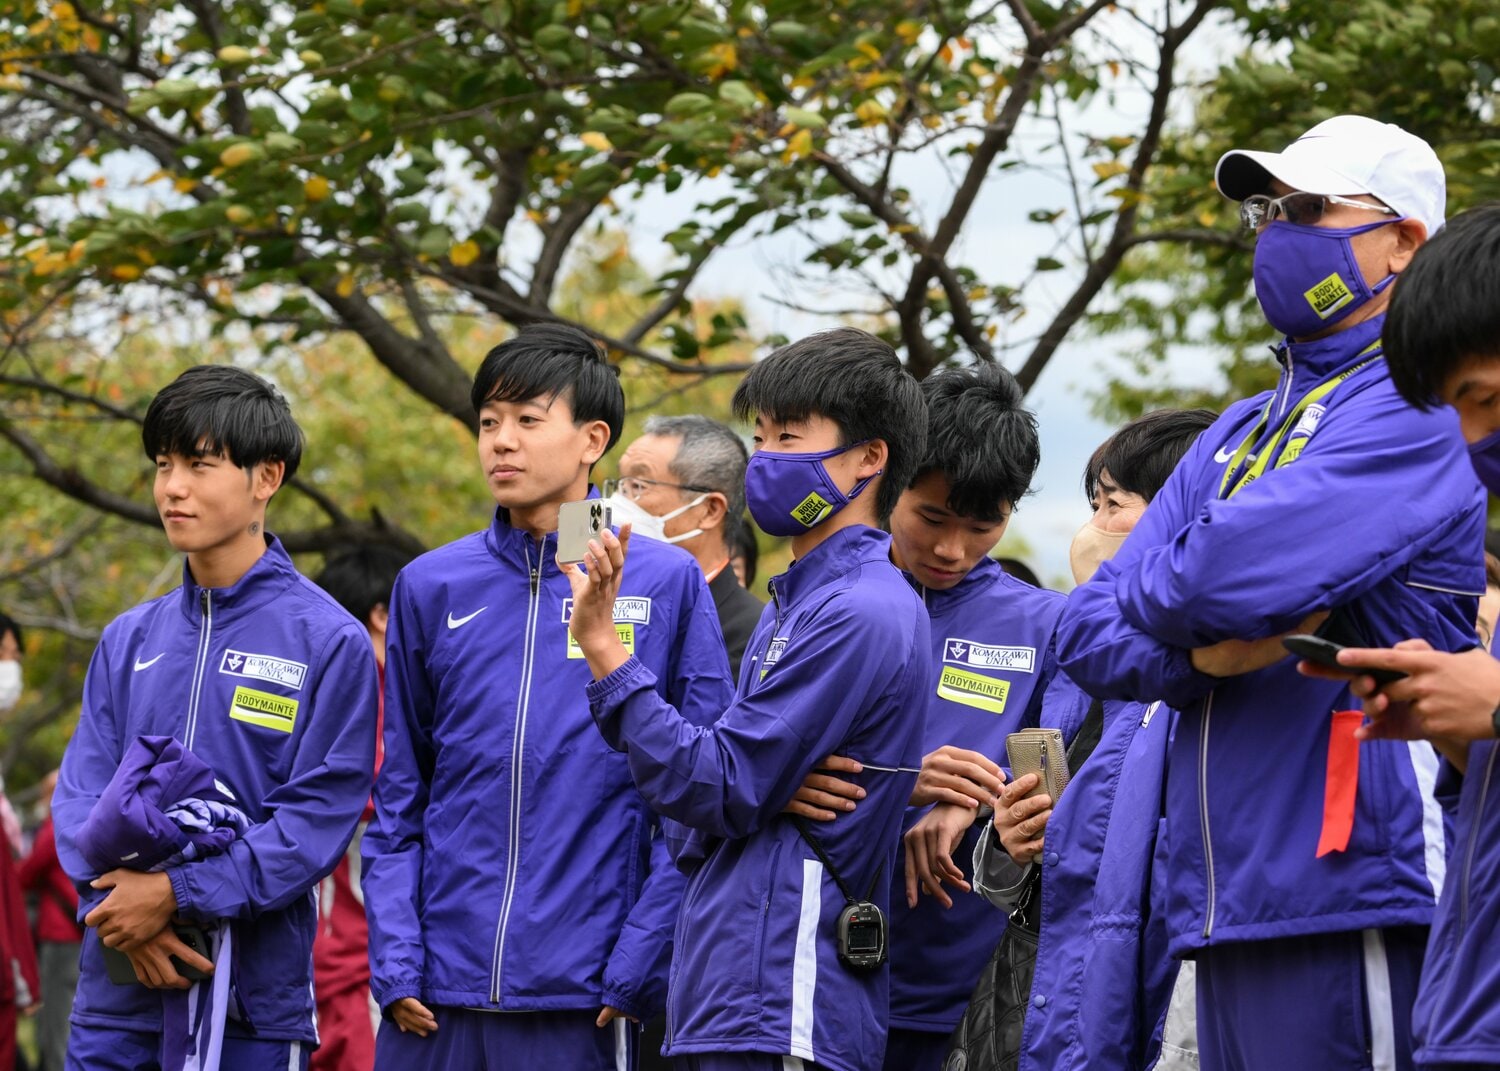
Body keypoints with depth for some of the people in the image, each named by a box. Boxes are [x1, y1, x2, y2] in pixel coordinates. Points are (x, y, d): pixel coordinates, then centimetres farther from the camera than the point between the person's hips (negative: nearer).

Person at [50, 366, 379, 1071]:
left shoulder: (329, 640, -3)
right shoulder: (129, 640, 12)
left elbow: (318, 818, -10)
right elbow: (82, 792, 8)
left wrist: (176, 893, -17)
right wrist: (118, 903, -11)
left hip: (251, 1001, -4)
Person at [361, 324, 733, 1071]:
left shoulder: (668, 583, 1)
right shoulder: (431, 588, 9)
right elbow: (398, 800, 11)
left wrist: (636, 968, -9)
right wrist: (394, 963, 0)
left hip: (579, 1000, -2)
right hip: (435, 994, 3)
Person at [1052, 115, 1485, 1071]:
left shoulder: (1414, 415, -7)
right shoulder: (1237, 437, 20)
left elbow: (1238, 573, -21)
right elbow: (1087, 634, 12)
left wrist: (1150, 597, 1)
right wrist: (1203, 652, -8)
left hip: (1347, 897, -8)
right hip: (1226, 906, 8)